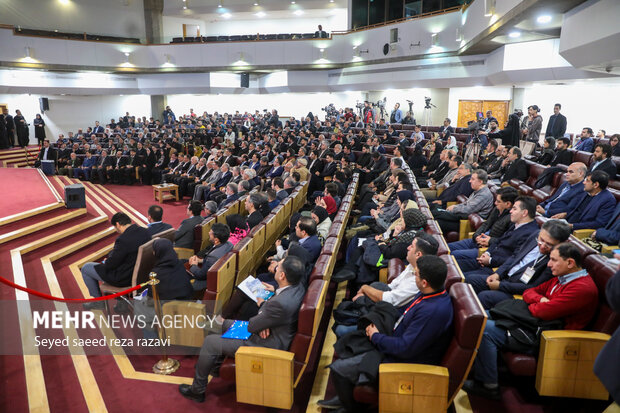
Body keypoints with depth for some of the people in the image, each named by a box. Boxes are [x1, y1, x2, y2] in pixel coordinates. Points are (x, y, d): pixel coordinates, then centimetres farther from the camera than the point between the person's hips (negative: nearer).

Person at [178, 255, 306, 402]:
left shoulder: (280, 303, -38)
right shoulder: (297, 286, -10)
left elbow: (252, 326, -23)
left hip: (266, 346, -10)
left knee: (210, 342, 1)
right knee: (224, 323, 24)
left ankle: (197, 390, 22)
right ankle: (215, 362, 46)